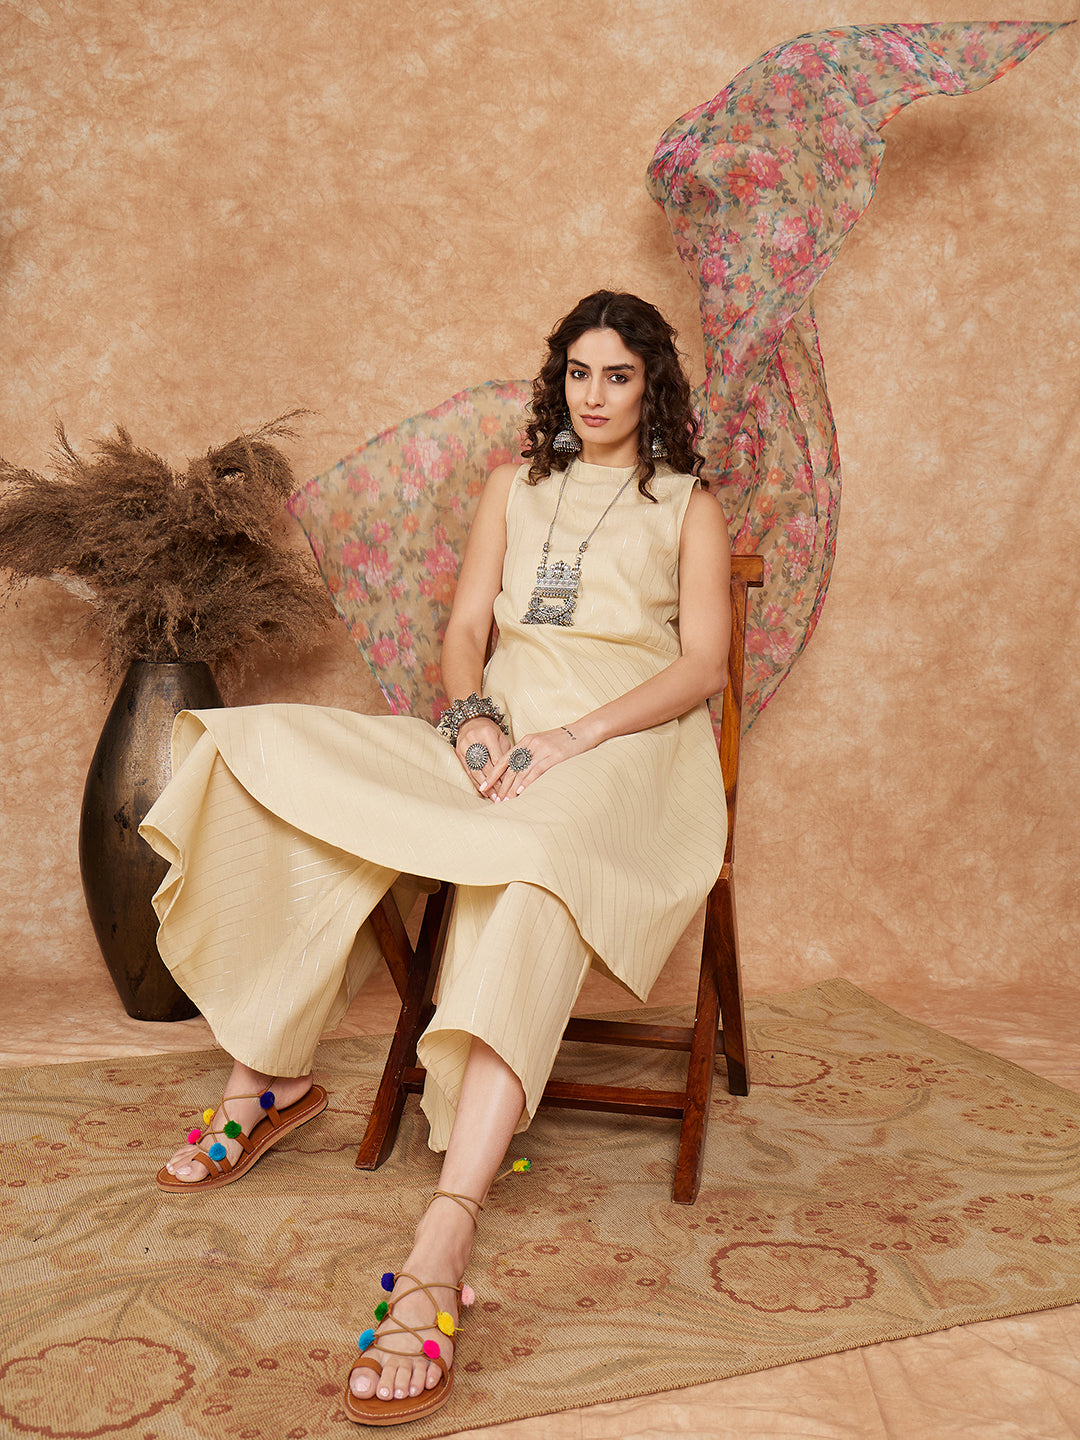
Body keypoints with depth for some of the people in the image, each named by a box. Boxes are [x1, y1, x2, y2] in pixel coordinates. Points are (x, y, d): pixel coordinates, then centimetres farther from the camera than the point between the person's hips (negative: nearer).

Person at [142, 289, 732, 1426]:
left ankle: (435, 1263, -49)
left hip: (624, 751, -4)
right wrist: (474, 718, -8)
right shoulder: (515, 486, 23)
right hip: (499, 740, 4)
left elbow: (701, 666, 0)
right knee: (277, 763, -19)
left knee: (531, 871, -40)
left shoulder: (689, 509, 13)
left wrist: (569, 738, -15)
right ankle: (266, 1080, -8)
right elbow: (464, 630, 15)